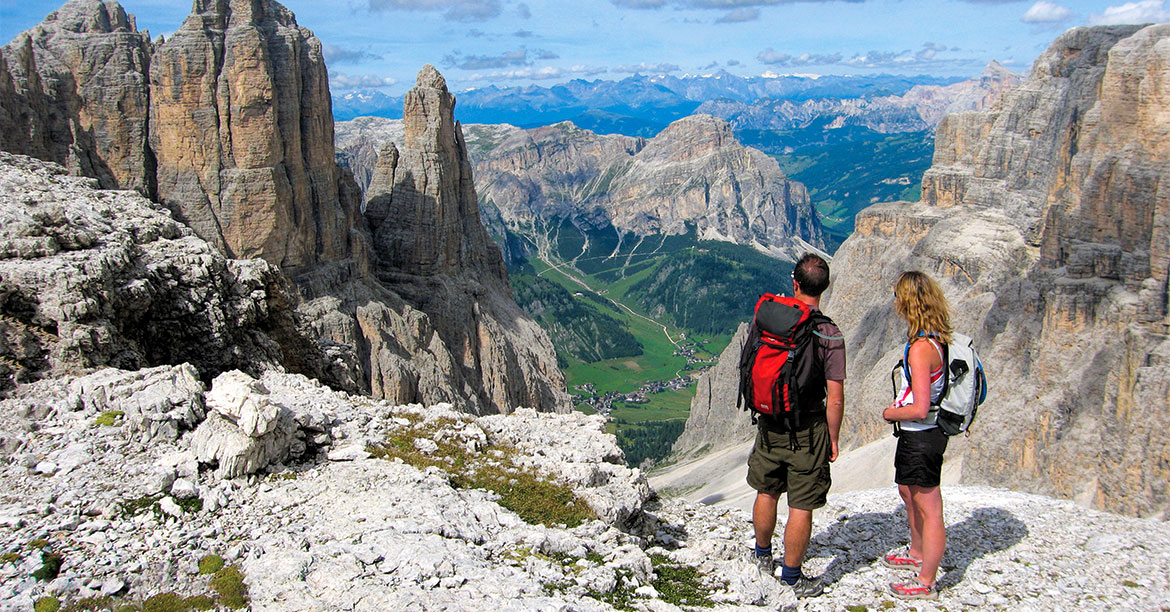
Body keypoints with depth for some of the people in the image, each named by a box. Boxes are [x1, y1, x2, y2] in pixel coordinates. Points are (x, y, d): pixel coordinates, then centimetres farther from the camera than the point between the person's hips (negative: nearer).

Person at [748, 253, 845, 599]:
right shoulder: (830, 336, -16)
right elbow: (835, 399, -14)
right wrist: (833, 440, -1)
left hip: (770, 424, 5)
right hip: (808, 430, -4)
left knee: (767, 492, 21)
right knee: (801, 507, 7)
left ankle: (763, 558, 40)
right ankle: (791, 579, 18)